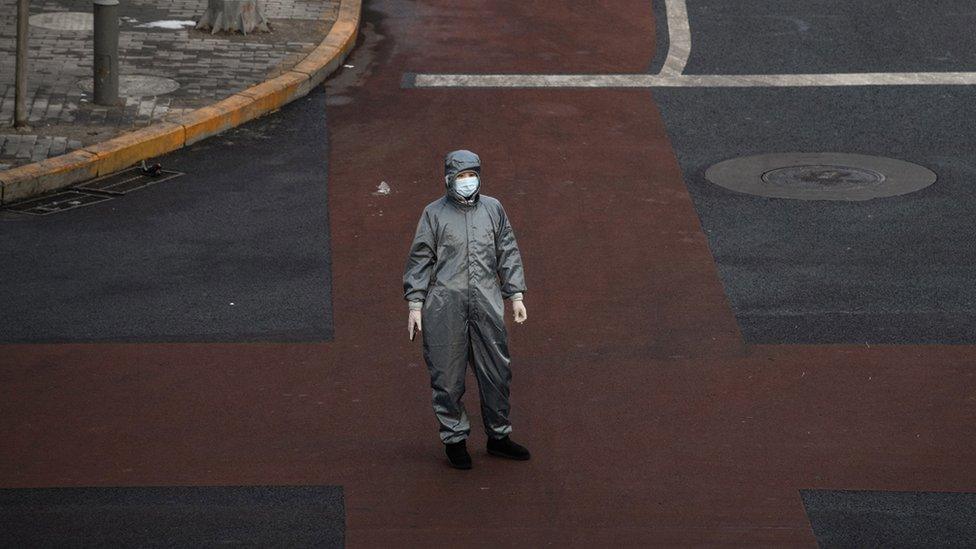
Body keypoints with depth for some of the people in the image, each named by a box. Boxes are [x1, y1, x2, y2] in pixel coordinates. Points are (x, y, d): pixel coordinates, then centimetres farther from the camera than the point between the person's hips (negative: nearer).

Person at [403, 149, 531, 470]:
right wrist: (415, 304, -3)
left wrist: (516, 295, 10)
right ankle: (454, 439, 13)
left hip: (486, 305, 3)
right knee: (447, 376, 1)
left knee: (496, 371, 7)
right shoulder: (434, 214, 1)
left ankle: (498, 436, 21)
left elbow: (508, 254, 15)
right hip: (445, 308, -3)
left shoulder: (493, 209, 10)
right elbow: (420, 260, 2)